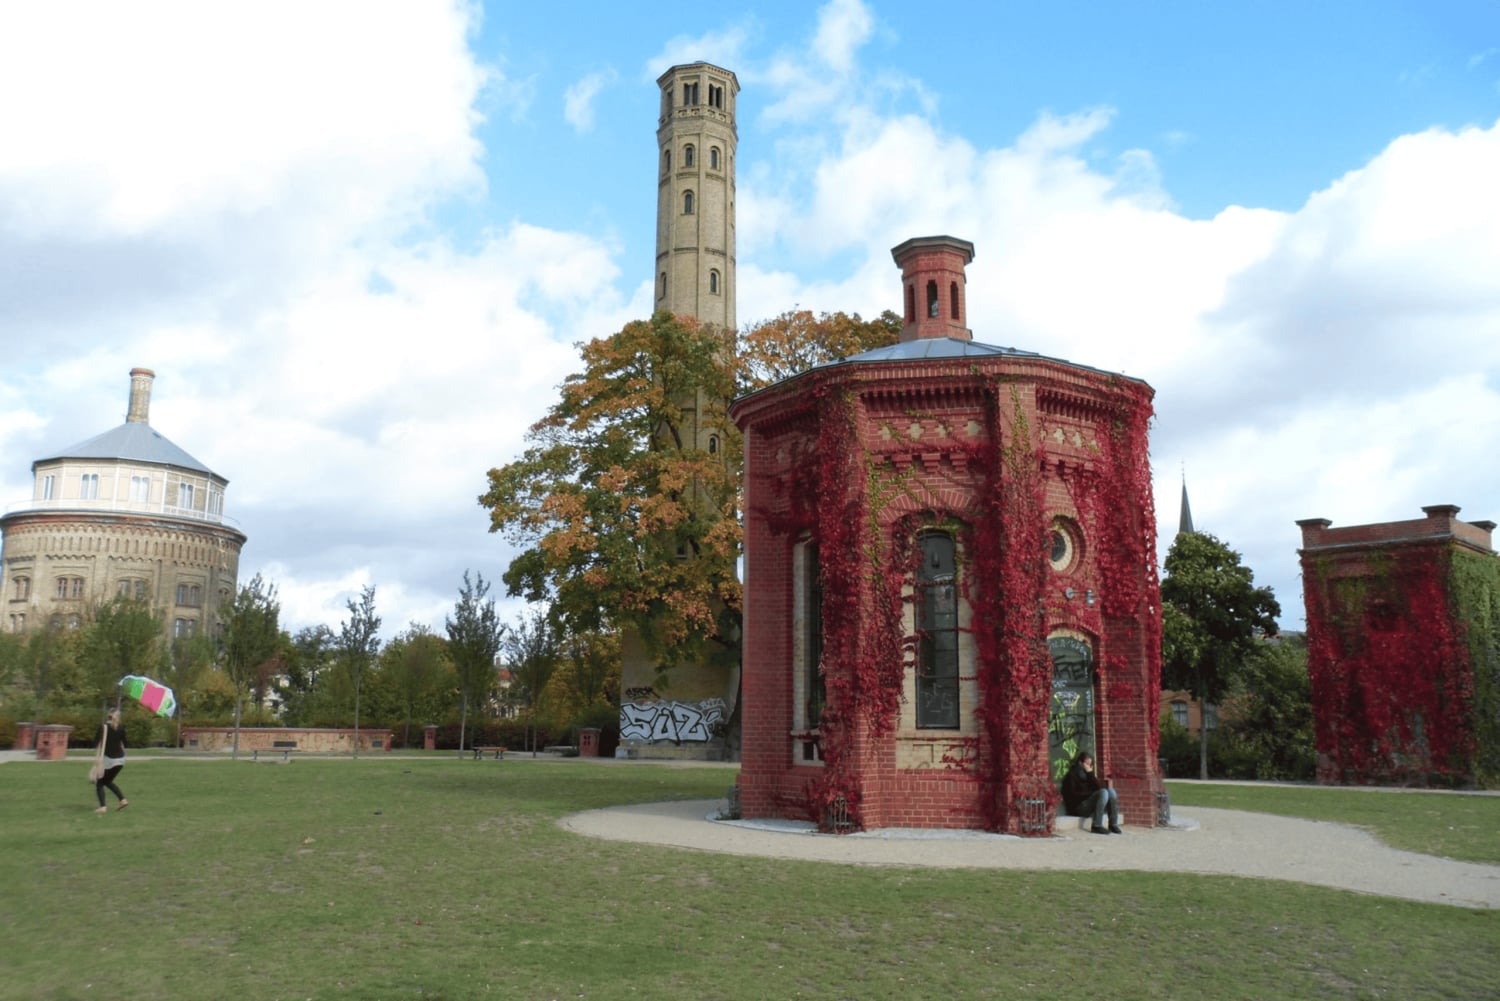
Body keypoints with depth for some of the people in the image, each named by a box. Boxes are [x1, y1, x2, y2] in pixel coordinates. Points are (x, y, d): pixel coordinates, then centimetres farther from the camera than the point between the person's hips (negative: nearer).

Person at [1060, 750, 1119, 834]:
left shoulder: (1087, 774, 18)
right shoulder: (1072, 774, -3)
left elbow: (1097, 787, 2)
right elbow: (1073, 795, -12)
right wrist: (1091, 794, -12)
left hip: (1090, 804, 7)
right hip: (1079, 807, -7)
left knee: (1111, 790, -13)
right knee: (1103, 792, -26)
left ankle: (1113, 825, -16)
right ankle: (1096, 826, -26)